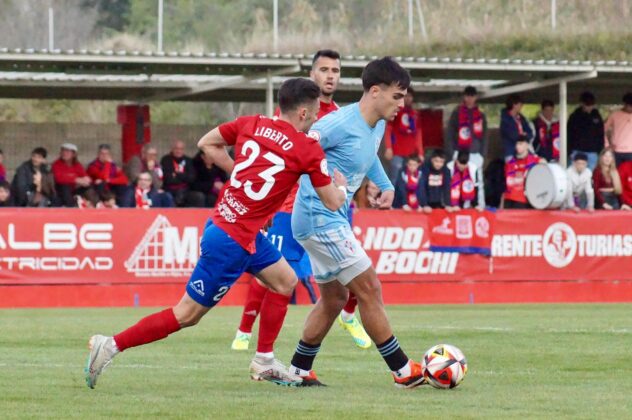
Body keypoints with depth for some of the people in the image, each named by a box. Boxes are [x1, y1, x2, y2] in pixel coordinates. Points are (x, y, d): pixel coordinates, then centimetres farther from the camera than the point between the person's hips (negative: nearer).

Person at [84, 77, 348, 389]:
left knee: (285, 281, 21)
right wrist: (342, 188, 18)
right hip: (234, 240, -8)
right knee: (188, 314, -1)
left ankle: (266, 362, 28)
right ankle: (111, 346, -2)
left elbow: (207, 143, 15)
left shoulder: (252, 124, 4)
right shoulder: (308, 150, -12)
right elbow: (332, 203, -4)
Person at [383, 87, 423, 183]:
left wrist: (420, 153, 14)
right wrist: (388, 148, -11)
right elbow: (388, 130, -1)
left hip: (412, 153, 5)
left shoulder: (415, 114, 16)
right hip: (397, 153, -5)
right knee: (395, 180, -11)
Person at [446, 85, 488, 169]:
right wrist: (451, 153, -6)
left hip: (475, 155, 2)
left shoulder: (481, 115, 9)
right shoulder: (457, 113, 3)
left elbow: (484, 137, 11)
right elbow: (449, 135, 2)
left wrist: (483, 154, 2)